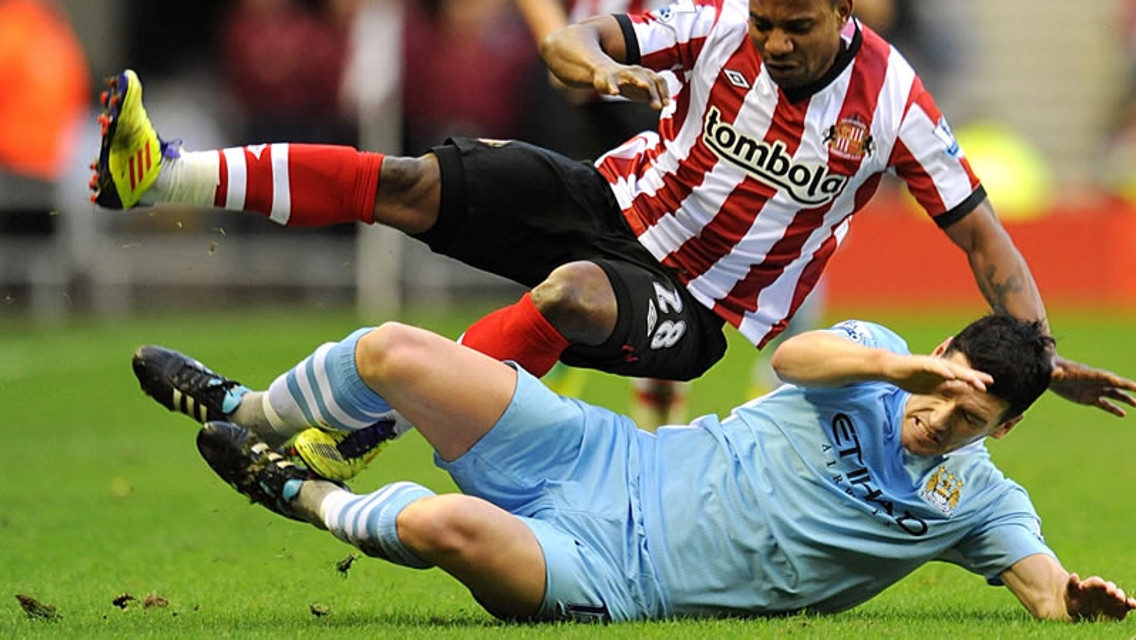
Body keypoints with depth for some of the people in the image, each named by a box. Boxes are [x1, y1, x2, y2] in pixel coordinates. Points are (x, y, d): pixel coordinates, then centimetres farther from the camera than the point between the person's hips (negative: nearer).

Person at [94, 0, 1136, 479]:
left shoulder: (890, 102, -14)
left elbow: (978, 230, -8)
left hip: (692, 313, -2)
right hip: (614, 205, 3)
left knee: (571, 293, -38)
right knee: (412, 185, -19)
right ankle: (165, 177, -27)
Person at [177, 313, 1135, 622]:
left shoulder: (977, 501, 0)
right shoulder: (871, 359, 0)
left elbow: (1045, 586, -11)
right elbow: (794, 354, -21)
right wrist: (903, 366, -40)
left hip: (616, 581, -2)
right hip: (610, 462, 2)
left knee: (447, 526, -33)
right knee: (392, 352, -8)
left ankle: (325, 505, 5)